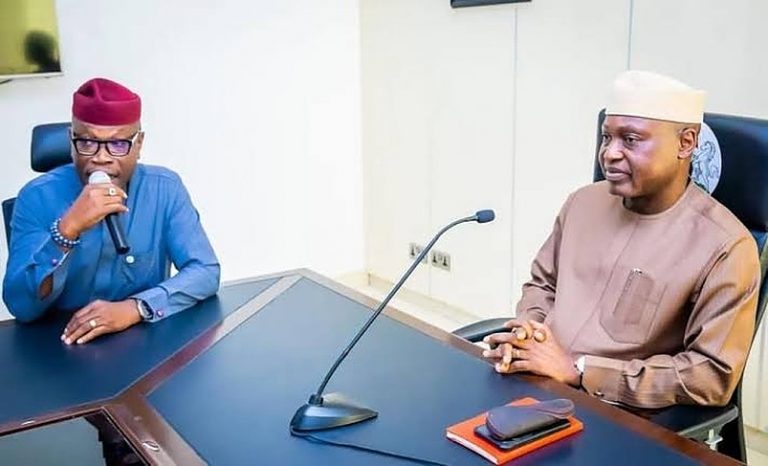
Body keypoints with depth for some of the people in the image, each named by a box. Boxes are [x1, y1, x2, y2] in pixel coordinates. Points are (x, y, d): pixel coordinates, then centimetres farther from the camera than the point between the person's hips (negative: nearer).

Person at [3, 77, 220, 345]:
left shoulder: (165, 188, -4)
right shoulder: (38, 197, -8)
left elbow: (205, 271, -10)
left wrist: (135, 308, -24)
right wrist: (68, 229, -27)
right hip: (63, 347, -1)